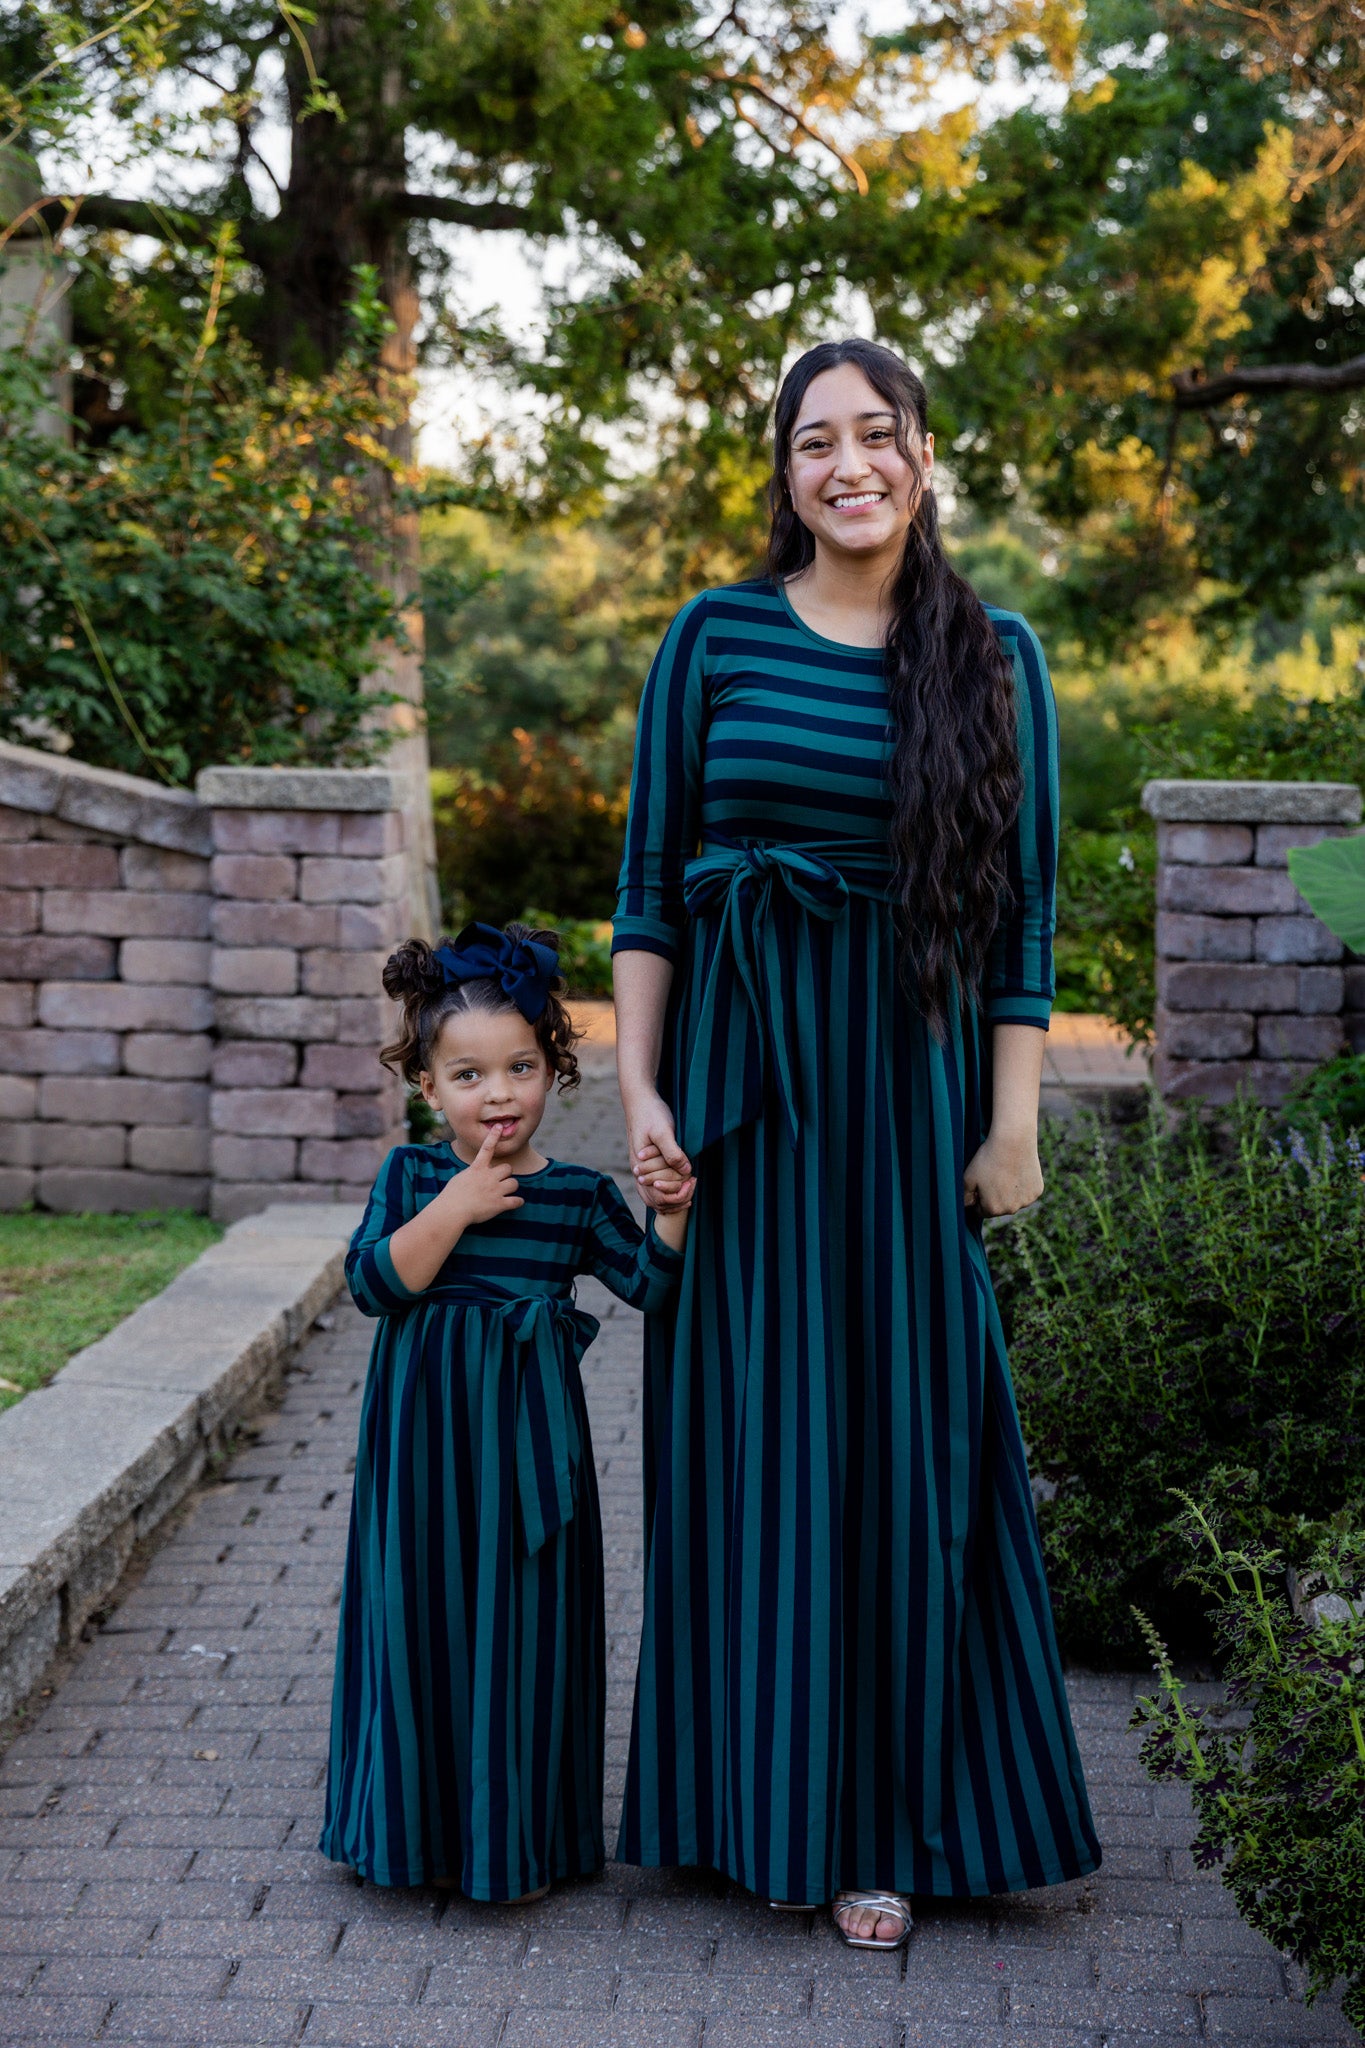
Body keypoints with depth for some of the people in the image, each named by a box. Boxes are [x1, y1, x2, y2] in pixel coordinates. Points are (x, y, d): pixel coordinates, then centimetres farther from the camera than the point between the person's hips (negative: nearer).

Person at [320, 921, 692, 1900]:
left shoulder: (579, 1193, 1)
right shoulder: (411, 1176, -1)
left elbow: (649, 1283, -2)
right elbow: (373, 1282, -11)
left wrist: (673, 1216, -18)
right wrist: (454, 1211, -19)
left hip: (529, 1438, 1)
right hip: (427, 1438, 0)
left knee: (526, 1618, 5)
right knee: (428, 1613, 6)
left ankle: (517, 1835, 19)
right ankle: (428, 1825, 21)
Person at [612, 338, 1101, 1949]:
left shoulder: (993, 656, 3)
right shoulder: (716, 637, 3)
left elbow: (1021, 908, 2)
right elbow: (650, 878, 3)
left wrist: (1011, 1125, -3)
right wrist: (638, 1090, -4)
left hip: (907, 1084, 0)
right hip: (741, 1072, 0)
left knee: (906, 1430, 3)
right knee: (752, 1422, 4)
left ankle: (876, 1810, 15)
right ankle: (756, 1785, 19)